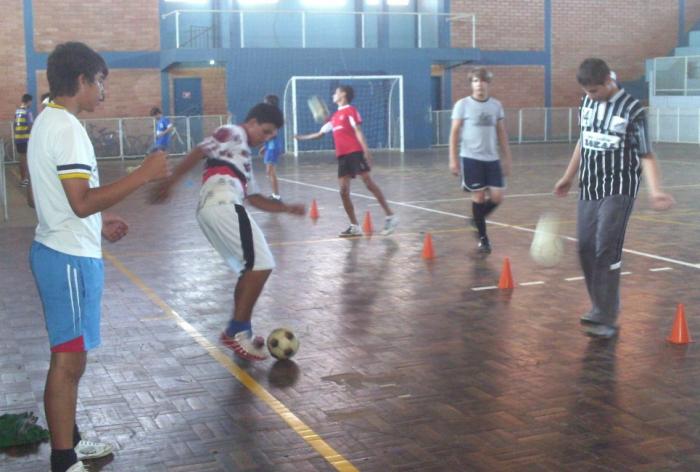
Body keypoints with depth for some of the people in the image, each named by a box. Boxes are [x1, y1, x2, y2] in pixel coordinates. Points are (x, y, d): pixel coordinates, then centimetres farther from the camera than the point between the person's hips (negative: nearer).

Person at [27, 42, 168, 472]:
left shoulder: (48, 121, 13)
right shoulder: (67, 127, -18)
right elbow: (82, 201, -25)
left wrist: (99, 223, 23)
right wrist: (144, 175, -23)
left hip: (60, 251, 10)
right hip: (71, 258, -10)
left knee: (71, 355, 19)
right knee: (69, 359, -3)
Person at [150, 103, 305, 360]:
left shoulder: (244, 155, 35)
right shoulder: (232, 134, 8)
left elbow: (254, 198, 32)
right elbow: (198, 153, -6)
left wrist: (287, 208, 23)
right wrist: (171, 182, -16)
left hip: (214, 211, 10)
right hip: (222, 206, -10)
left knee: (252, 268, 16)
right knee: (262, 264, -9)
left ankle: (237, 331, 20)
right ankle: (237, 332, -5)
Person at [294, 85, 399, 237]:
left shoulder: (350, 111, 2)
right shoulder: (334, 116, 22)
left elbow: (358, 131, -8)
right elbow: (320, 134, 32)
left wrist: (366, 149, -19)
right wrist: (302, 137, 36)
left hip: (355, 153, -7)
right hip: (341, 156, 7)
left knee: (369, 183, -11)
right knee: (344, 191, 0)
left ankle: (390, 217, -6)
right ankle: (354, 226, 5)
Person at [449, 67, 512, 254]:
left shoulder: (496, 105, 7)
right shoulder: (462, 105, -3)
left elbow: (501, 133, 12)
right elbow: (455, 133, -2)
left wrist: (507, 157, 11)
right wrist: (453, 159, -7)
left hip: (492, 158, 4)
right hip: (471, 157, -3)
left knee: (497, 197, -3)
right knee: (478, 195, -2)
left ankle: (477, 219, 26)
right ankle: (483, 238, 11)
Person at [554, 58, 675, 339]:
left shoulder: (632, 110, -12)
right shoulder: (587, 102, 6)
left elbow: (646, 155, -8)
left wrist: (655, 191, -21)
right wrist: (568, 176, 26)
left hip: (618, 190, -6)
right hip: (589, 189, 6)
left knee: (607, 252, -13)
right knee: (586, 250, 6)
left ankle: (607, 319, -7)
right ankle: (600, 307, 22)